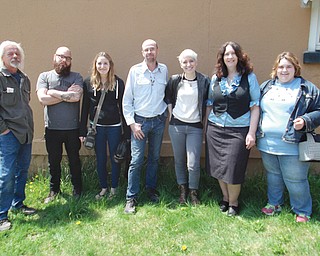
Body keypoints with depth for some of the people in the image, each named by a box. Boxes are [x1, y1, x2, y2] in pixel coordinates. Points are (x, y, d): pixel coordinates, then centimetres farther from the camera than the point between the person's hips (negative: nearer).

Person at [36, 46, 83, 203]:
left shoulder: (76, 77, 1)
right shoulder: (44, 76, 3)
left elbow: (76, 96, -17)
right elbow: (42, 99, -12)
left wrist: (53, 92, -10)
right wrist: (66, 94, -11)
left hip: (72, 128, -1)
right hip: (52, 128, 1)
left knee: (74, 160, 12)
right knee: (53, 161, 13)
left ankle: (77, 189, 28)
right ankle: (54, 190, 31)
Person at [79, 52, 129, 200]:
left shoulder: (118, 83, -3)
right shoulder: (88, 82, 0)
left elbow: (123, 107, 0)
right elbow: (85, 107, 4)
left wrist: (127, 130, -2)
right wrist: (82, 131, 2)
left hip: (114, 127, -1)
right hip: (96, 127, 1)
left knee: (115, 158, 9)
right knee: (100, 159, 11)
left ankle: (114, 188, 26)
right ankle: (103, 188, 28)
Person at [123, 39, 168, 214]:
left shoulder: (164, 70, 3)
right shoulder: (135, 70, -5)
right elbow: (127, 99, -4)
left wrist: (166, 114, 8)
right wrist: (131, 123, -9)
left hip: (159, 121, 3)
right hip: (140, 121, -3)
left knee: (154, 158, 14)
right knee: (136, 160, -4)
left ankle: (151, 189, 31)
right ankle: (131, 198, 7)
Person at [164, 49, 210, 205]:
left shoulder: (204, 81, -3)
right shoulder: (174, 80, 1)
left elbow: (208, 103, 4)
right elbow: (168, 97, 15)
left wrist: (204, 122, 1)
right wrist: (170, 113, 5)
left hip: (195, 127, -2)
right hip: (176, 125, 2)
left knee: (193, 164, -3)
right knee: (179, 161, 11)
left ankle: (194, 193, 19)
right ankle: (182, 191, 29)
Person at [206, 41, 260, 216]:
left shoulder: (249, 77, -2)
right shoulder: (216, 78, 7)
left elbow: (255, 106, -3)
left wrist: (252, 132, -9)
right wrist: (207, 127, 10)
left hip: (239, 130, -3)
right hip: (215, 130, 4)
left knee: (233, 169, 0)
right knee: (218, 167, 10)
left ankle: (233, 202, 24)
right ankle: (225, 197, 32)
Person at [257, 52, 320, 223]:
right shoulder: (266, 87, 10)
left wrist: (305, 121, -18)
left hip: (292, 146, -4)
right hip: (267, 143, 4)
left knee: (295, 180, 6)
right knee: (273, 176, 20)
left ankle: (302, 211, 28)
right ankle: (274, 203, 40)